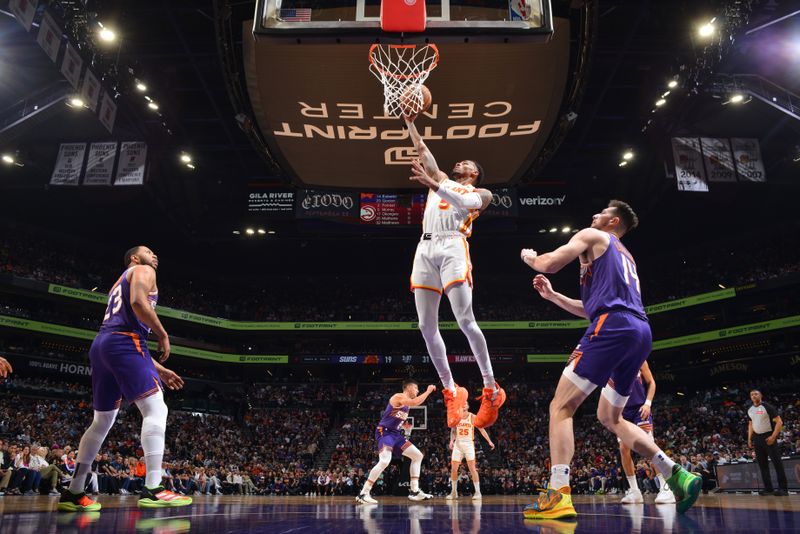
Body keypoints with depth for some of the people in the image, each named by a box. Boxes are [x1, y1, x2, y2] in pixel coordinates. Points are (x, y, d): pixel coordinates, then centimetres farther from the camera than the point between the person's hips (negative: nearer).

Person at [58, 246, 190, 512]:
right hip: (124, 342, -10)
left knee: (102, 421, 16)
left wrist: (158, 369, 28)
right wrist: (163, 335, -7)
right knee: (156, 409, -15)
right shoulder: (143, 271, 7)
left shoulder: (119, 284, 34)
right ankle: (152, 489, -26)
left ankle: (73, 493, 20)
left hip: (101, 345, 10)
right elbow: (138, 302, -17)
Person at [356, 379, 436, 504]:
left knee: (418, 455, 6)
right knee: (385, 461, -27)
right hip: (384, 432, -10)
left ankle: (414, 491, 7)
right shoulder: (398, 397, -14)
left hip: (395, 433, 10)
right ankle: (363, 494, -19)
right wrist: (428, 391, -20)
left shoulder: (407, 402, 15)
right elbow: (415, 402, -31)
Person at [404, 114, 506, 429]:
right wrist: (409, 121, 21)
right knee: (426, 326, -2)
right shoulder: (441, 179, 31)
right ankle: (451, 391, 6)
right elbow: (422, 150, 30)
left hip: (453, 248, -5)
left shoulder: (480, 193, 16)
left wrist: (433, 185, -22)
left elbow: (464, 202, -7)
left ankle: (491, 389, -7)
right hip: (425, 249, 5)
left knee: (465, 321, -16)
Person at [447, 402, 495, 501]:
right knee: (453, 469, 2)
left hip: (469, 444, -3)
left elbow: (481, 429, -3)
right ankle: (454, 492, 15)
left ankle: (478, 492, -3)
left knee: (472, 468, -9)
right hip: (458, 444, 3)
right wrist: (451, 440, -6)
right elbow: (453, 431, 11)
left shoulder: (472, 417, -3)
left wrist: (489, 441, -10)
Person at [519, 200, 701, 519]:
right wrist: (551, 295, 36)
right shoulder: (626, 257, 36)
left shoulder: (593, 236, 11)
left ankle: (558, 496, -20)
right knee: (609, 417, 20)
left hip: (613, 326, -9)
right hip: (641, 331, 9)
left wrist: (528, 256, 24)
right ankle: (678, 476, 12)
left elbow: (549, 264, 2)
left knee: (561, 407, -9)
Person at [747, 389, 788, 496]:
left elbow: (779, 422, -13)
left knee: (777, 462, -6)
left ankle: (783, 488, -2)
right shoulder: (750, 410, 10)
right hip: (757, 438, 6)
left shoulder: (767, 407, -10)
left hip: (768, 437, -6)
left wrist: (773, 436, -20)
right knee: (762, 463, 6)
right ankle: (768, 488, 10)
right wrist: (749, 438, 13)